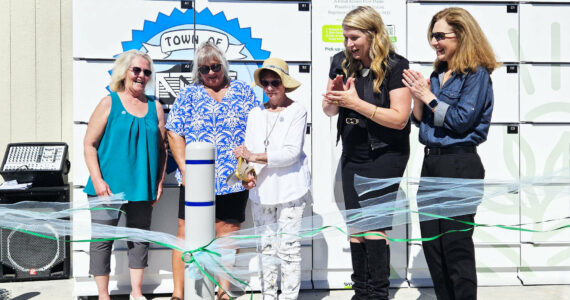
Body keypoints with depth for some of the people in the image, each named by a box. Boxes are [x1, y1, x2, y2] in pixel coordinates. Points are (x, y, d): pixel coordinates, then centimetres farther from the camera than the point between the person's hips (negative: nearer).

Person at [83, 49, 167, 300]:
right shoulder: (109, 103, -1)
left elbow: (161, 148, 12)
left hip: (142, 187, 4)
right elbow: (89, 144, -3)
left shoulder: (155, 107, 9)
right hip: (108, 186, -3)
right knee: (102, 240, 3)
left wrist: (159, 182, 5)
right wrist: (98, 180, -12)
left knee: (140, 238, 11)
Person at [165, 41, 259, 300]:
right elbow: (174, 134, 3)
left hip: (235, 180, 1)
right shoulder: (188, 95, 8)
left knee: (228, 233, 6)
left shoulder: (243, 91, 9)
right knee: (186, 233, 1)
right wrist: (184, 169, -7)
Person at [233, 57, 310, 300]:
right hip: (260, 189, 5)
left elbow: (292, 152, -13)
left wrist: (256, 157, -18)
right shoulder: (255, 114, 11)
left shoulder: (297, 111, -3)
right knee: (265, 246, 11)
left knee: (288, 246, -3)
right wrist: (246, 175, -13)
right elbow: (247, 150, 7)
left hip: (290, 188, -5)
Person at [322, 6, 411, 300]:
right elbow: (329, 110, 11)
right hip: (352, 156, 6)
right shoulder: (342, 62, 4)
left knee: (373, 226, -8)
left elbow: (399, 118, -19)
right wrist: (332, 99, -13)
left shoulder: (395, 66, -13)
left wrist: (356, 103, -24)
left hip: (385, 156, -6)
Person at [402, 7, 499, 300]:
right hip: (431, 164, 8)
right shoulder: (437, 74, 13)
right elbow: (420, 121, 14)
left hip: (460, 167, -8)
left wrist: (429, 97, -10)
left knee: (456, 247, 1)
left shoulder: (476, 74, -8)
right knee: (431, 243, 12)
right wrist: (418, 95, -2)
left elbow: (460, 121, -16)